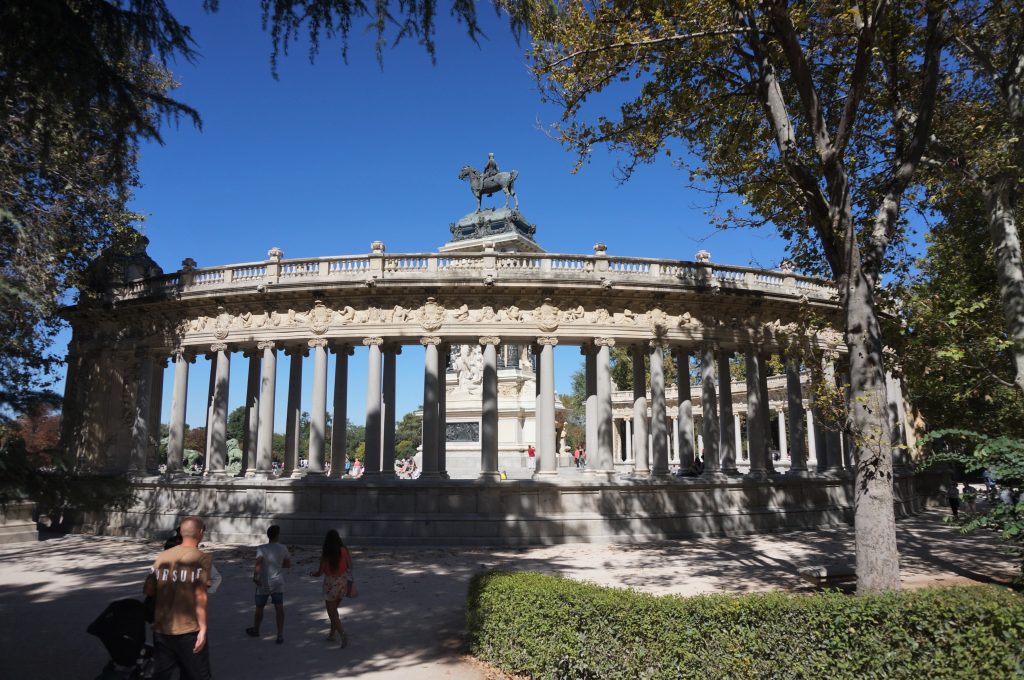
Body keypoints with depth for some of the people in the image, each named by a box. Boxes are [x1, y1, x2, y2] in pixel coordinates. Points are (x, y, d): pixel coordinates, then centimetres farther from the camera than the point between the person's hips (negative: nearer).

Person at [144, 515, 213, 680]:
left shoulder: (162, 556, 5)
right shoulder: (201, 559, -9)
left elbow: (148, 591, 4)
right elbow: (200, 596, -17)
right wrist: (203, 628, -14)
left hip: (161, 629, 5)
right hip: (189, 630, -4)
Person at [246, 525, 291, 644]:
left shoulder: (262, 548, -12)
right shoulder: (283, 549, -2)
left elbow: (259, 562, -28)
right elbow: (288, 564, 9)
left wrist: (255, 576, -24)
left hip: (263, 584, -1)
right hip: (278, 583, 1)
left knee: (259, 608, 17)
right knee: (279, 608, 1)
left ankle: (255, 630, 37)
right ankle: (280, 634, -7)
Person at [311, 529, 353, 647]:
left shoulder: (325, 554, -14)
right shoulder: (344, 550, -7)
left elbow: (320, 572, -11)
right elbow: (350, 566, -3)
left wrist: (312, 574, 10)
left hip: (330, 583, -4)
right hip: (343, 583, 4)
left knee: (332, 613, 5)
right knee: (334, 609, 24)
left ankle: (342, 634, -13)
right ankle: (331, 634, 31)